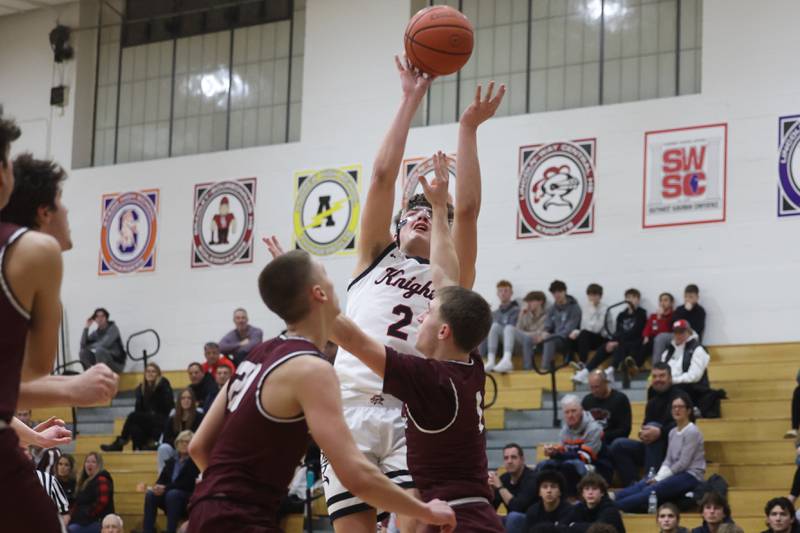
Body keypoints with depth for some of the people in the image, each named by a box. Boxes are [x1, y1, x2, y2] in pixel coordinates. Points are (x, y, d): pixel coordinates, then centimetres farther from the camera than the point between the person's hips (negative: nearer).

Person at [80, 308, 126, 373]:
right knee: (83, 351, -9)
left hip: (117, 363, -6)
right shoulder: (95, 333, 8)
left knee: (99, 350, -32)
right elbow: (83, 345, -4)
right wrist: (86, 328, -9)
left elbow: (105, 344, -24)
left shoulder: (113, 328, -9)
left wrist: (90, 346, -8)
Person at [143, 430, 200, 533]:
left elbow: (187, 484, -15)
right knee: (150, 494, -21)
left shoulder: (194, 462, -4)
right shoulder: (171, 461, 15)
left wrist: (166, 488, -21)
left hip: (188, 498, -6)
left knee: (172, 494, -37)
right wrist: (158, 487, -16)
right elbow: (162, 479, 10)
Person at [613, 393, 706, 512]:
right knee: (639, 486, -15)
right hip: (675, 474, 8)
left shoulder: (692, 432, -10)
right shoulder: (673, 432, 15)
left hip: (691, 476, -8)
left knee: (651, 490, -29)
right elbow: (668, 461, 13)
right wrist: (658, 476, -7)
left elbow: (683, 463, -15)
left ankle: (614, 507, -43)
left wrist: (659, 479, -13)